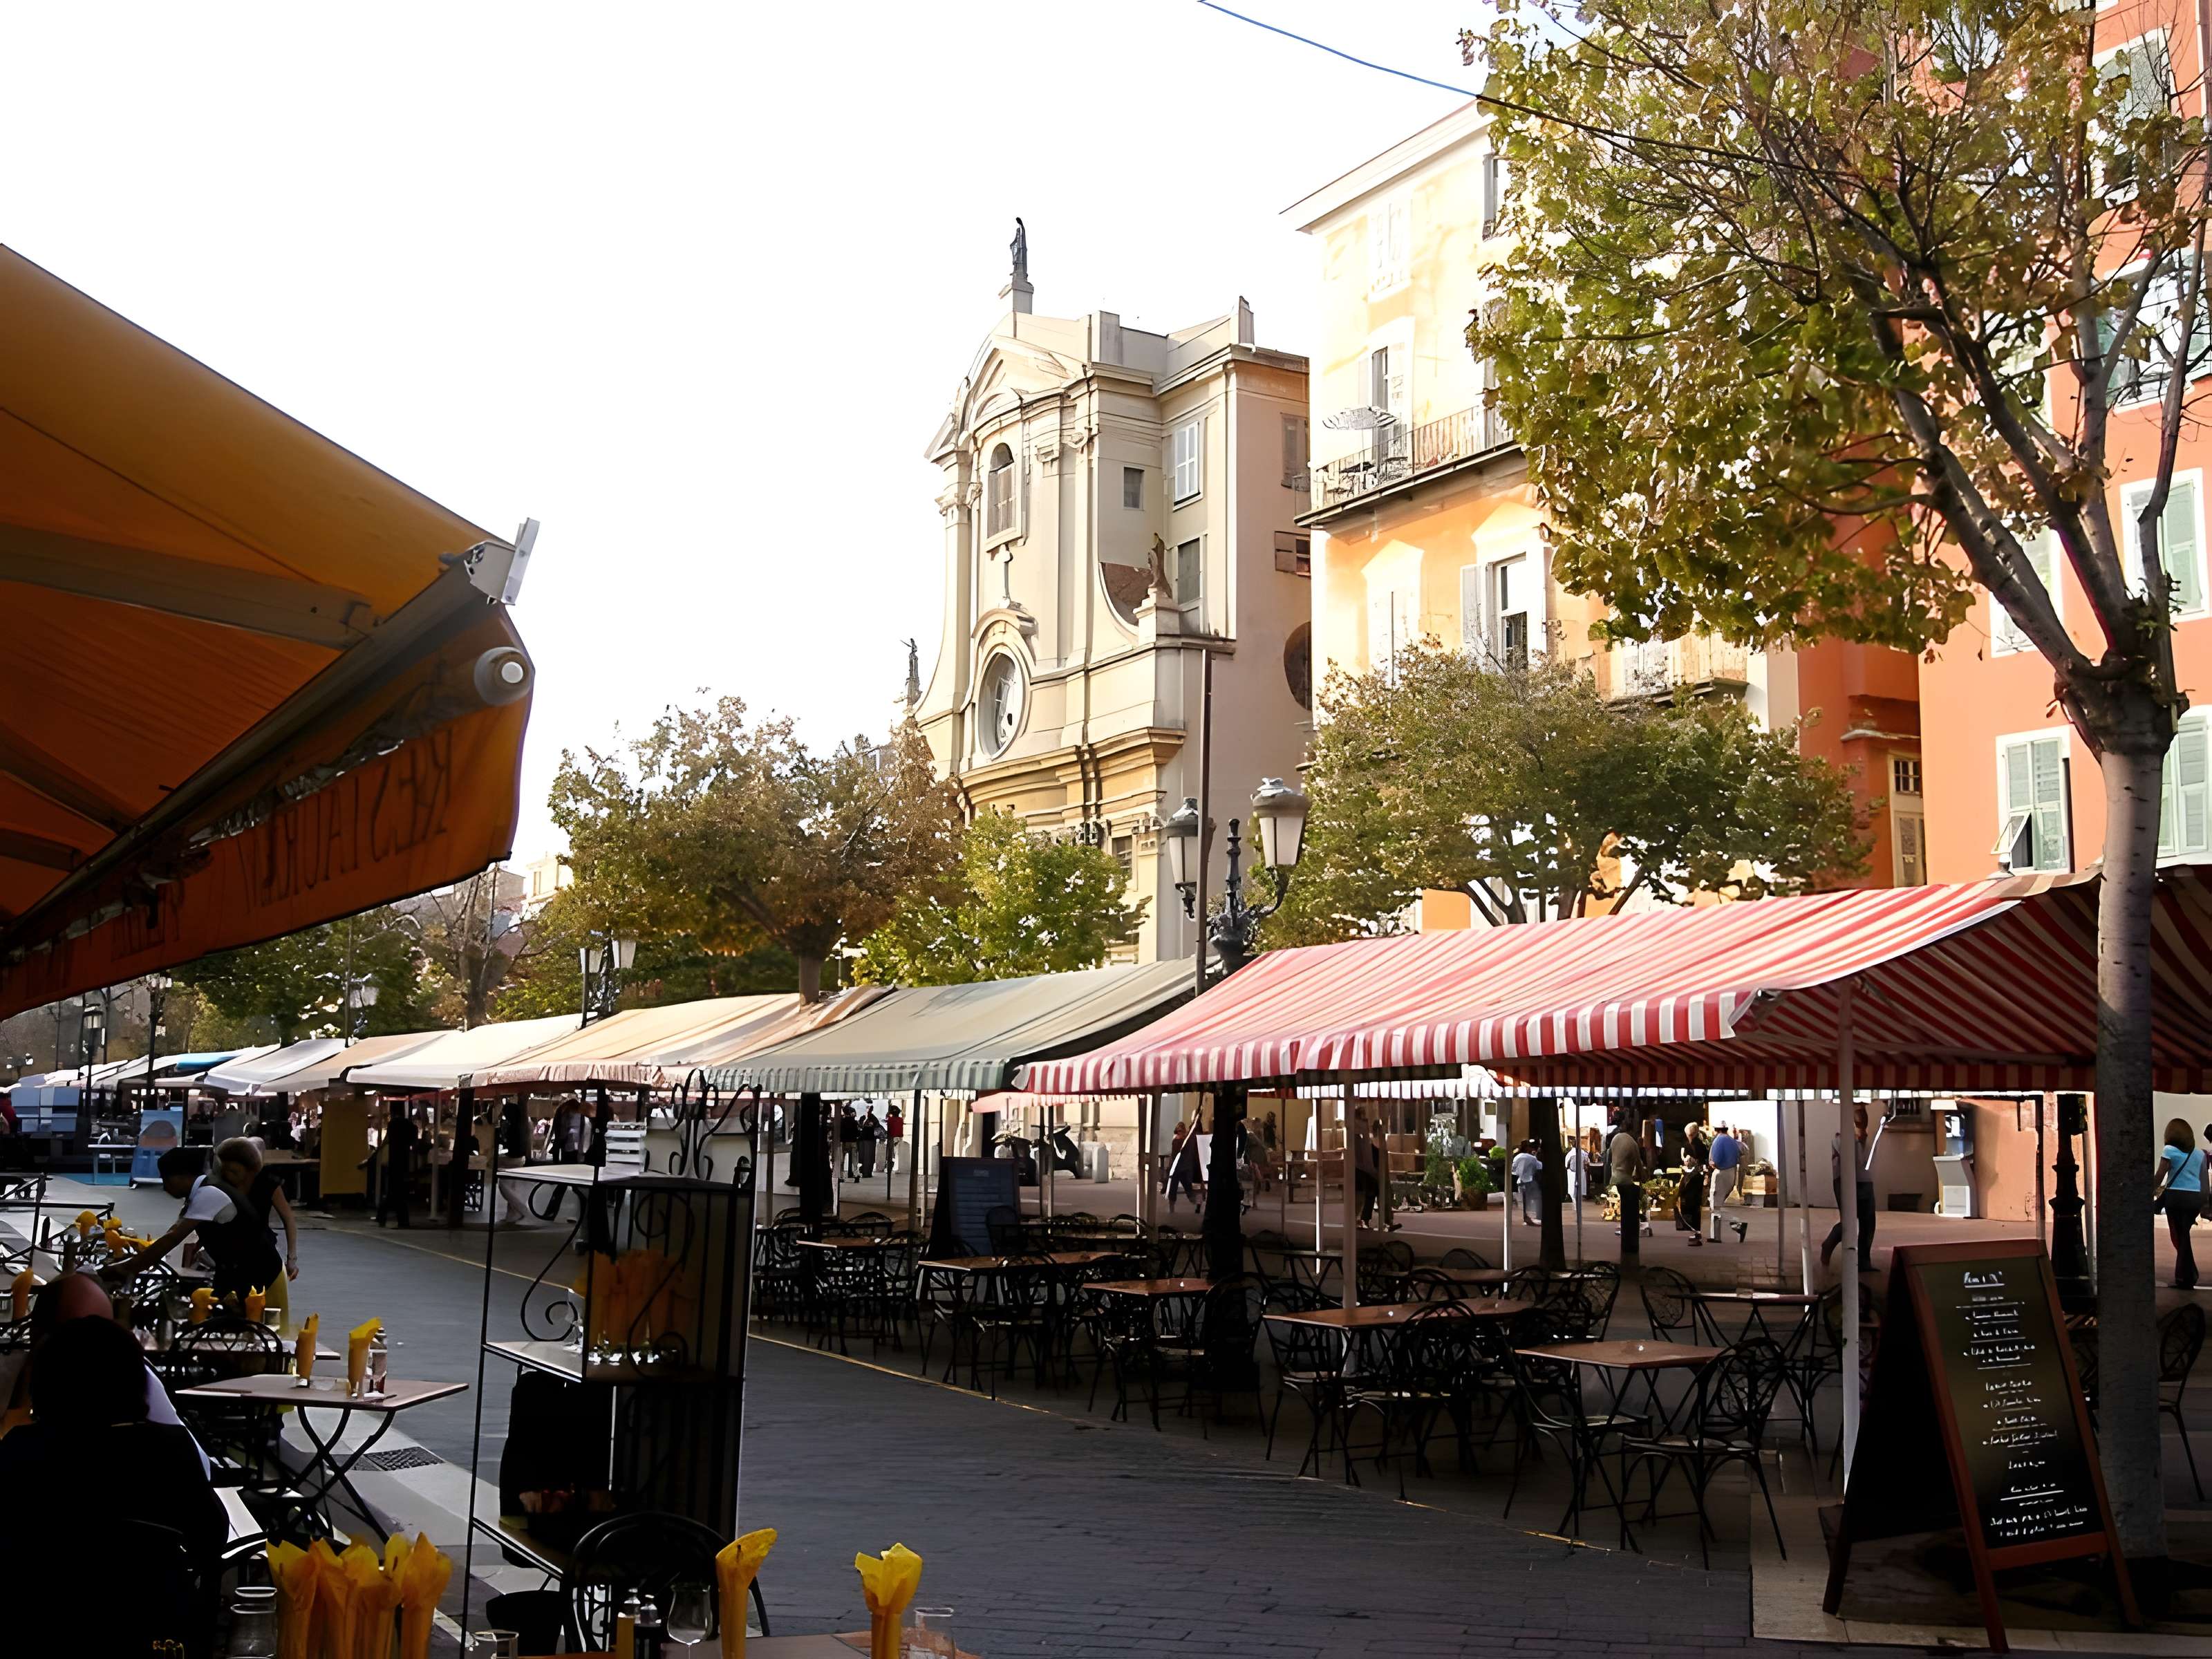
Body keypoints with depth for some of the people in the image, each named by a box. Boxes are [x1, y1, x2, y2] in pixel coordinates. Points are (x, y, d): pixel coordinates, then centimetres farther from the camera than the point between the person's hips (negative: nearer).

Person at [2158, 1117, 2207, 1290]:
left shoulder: (2170, 1150, -3)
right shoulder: (2199, 1153, 11)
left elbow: (2160, 1175, -8)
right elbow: (2203, 1180, 10)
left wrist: (2152, 1191, 5)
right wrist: (2203, 1205, 16)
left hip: (2176, 1196, -5)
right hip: (2195, 1197, 5)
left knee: (2179, 1236, 1)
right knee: (2184, 1235, 15)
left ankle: (2188, 1277, 1)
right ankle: (2182, 1275, 14)